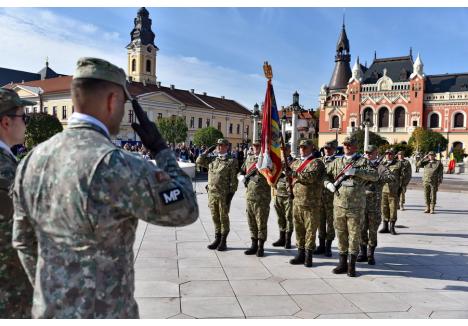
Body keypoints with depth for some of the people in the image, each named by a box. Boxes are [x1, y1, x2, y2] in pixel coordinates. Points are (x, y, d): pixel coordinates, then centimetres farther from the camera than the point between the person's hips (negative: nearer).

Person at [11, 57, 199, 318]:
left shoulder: (33, 160, -3)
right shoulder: (118, 166, -27)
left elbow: (24, 241, 7)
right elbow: (186, 211, -15)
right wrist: (160, 148, -7)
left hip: (48, 311, 7)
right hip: (102, 313, -6)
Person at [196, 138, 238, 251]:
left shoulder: (232, 161, -4)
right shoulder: (212, 160, 13)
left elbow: (234, 179, -8)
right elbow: (199, 161, 12)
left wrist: (231, 193, -14)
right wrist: (207, 151, 7)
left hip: (224, 194, -5)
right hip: (212, 193, 5)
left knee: (224, 218, 5)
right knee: (215, 218, 13)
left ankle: (223, 242, 14)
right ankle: (217, 239, 24)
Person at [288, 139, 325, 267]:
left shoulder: (316, 163, -5)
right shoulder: (295, 162, 16)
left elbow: (312, 176, -23)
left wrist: (296, 174, -23)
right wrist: (290, 189, 10)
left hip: (311, 203, -6)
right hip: (296, 201, 6)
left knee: (310, 229, 0)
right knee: (299, 228, 11)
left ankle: (308, 255, 8)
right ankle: (301, 253, 21)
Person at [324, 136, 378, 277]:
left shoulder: (363, 162, 1)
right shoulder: (336, 162, 11)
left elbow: (375, 176, -13)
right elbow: (325, 175, 17)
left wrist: (356, 171, -21)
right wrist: (328, 184, -4)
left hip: (356, 206, -3)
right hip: (339, 205, 3)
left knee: (354, 235, 2)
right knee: (341, 234, 11)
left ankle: (352, 265, 14)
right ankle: (343, 262, 23)